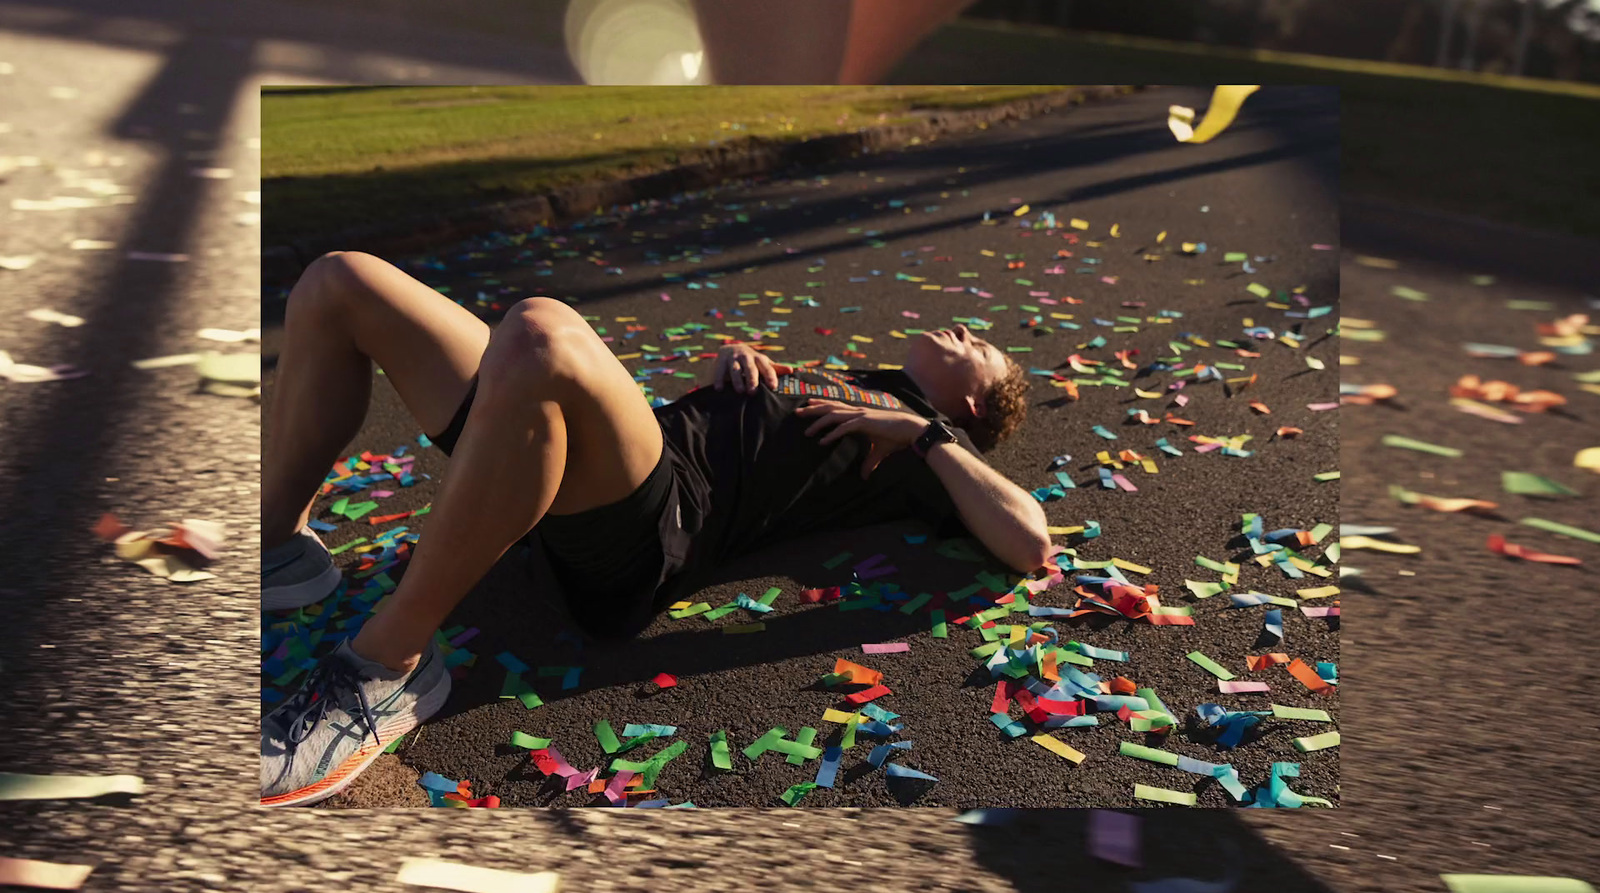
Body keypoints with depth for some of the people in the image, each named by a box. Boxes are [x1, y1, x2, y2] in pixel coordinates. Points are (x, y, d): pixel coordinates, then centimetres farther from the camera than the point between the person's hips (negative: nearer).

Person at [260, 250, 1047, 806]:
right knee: (339, 283, 7)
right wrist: (732, 358, 18)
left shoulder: (930, 446, 13)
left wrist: (922, 431, -2)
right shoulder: (847, 378, 32)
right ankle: (280, 544, 12)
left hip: (659, 517, -7)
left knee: (540, 333, -41)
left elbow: (1032, 544, -4)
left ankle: (384, 671, -26)